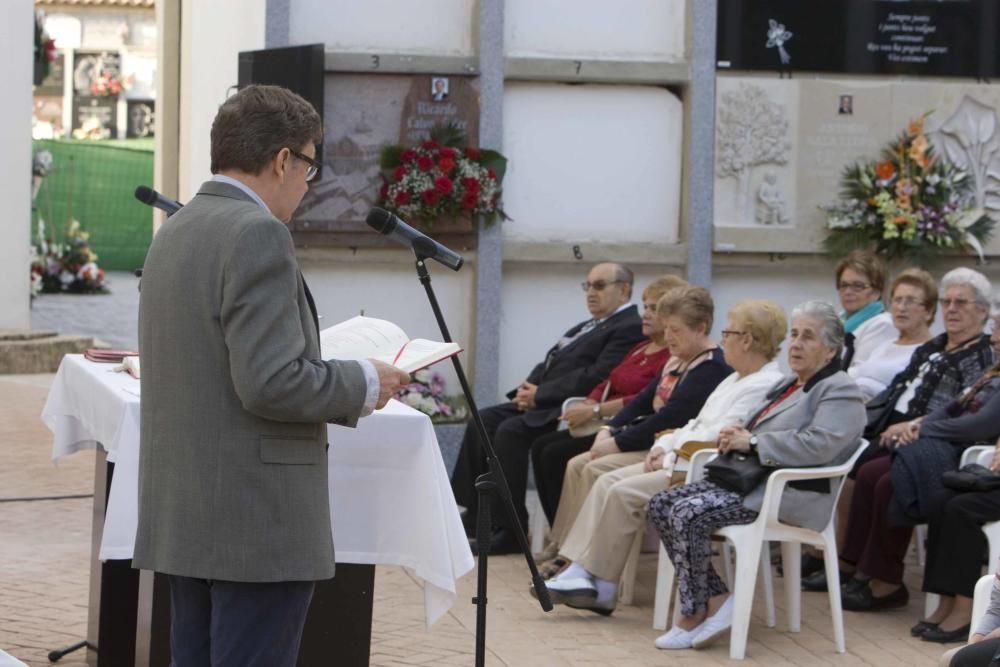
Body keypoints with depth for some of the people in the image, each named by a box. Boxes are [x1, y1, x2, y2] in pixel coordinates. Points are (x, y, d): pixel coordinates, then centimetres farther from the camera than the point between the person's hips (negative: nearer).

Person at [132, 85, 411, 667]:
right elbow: (271, 382, -22)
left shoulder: (176, 232, 13)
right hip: (255, 524, -9)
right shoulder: (258, 234, -15)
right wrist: (364, 384, -7)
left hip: (183, 518, 9)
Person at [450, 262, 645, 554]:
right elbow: (549, 363, 24)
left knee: (511, 431, -27)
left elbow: (595, 377, -19)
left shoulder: (629, 328, -8)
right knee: (482, 422, -2)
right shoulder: (588, 326, 25)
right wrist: (528, 388, 2)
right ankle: (475, 514, 1)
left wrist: (540, 393, -16)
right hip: (543, 403, 10)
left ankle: (510, 531, -20)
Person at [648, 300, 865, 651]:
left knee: (688, 513, -26)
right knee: (661, 504, -7)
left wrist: (751, 442, -18)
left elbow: (817, 445, -23)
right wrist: (736, 435, 2)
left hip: (791, 493, -10)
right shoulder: (788, 384, 23)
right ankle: (716, 598, -8)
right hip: (752, 480, 10)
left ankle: (693, 615, -13)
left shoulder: (840, 392, -7)